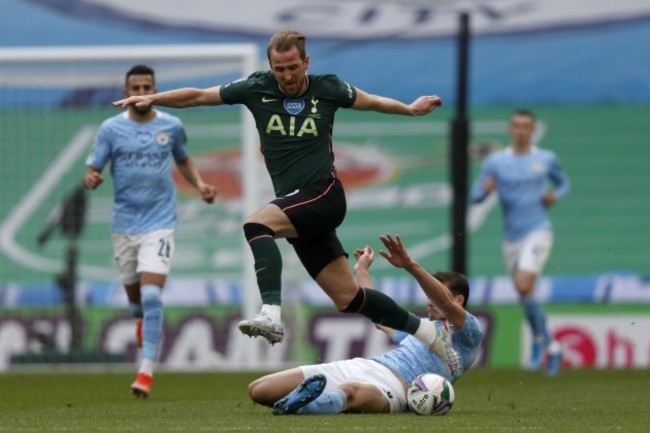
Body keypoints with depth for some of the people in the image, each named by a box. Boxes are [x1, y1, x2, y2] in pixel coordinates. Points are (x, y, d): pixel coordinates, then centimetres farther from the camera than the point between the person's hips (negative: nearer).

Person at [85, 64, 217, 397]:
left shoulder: (172, 126, 2)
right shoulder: (111, 129, -2)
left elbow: (183, 161, 20)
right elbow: (92, 171, -3)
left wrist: (199, 184, 2)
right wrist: (90, 179, -27)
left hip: (159, 223, -1)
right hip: (124, 224, 2)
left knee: (151, 295, -16)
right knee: (134, 296, 13)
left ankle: (146, 371, -15)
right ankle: (142, 320, 52)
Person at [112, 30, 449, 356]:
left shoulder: (327, 88, -1)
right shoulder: (257, 88, 3)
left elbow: (371, 102, 19)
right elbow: (198, 96, 8)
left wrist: (410, 109, 22)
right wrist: (152, 98, 0)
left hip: (323, 194, -4)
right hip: (295, 205, 4)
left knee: (256, 225, -31)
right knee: (348, 298, 3)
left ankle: (271, 314, -45)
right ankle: (423, 330, 20)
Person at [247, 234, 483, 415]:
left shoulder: (469, 333, 10)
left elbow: (444, 303, -9)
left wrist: (411, 266, -21)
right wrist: (362, 271, 54)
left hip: (393, 385, -9)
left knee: (350, 392, -49)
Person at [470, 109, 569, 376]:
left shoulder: (546, 159, 4)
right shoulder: (496, 162, 4)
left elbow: (563, 182, 20)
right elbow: (475, 195, 2)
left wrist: (555, 195, -2)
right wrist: (485, 189, -21)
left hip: (538, 232, -3)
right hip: (511, 238, 3)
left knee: (524, 286, -24)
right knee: (525, 295, 8)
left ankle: (539, 339, -5)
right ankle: (552, 349, 27)